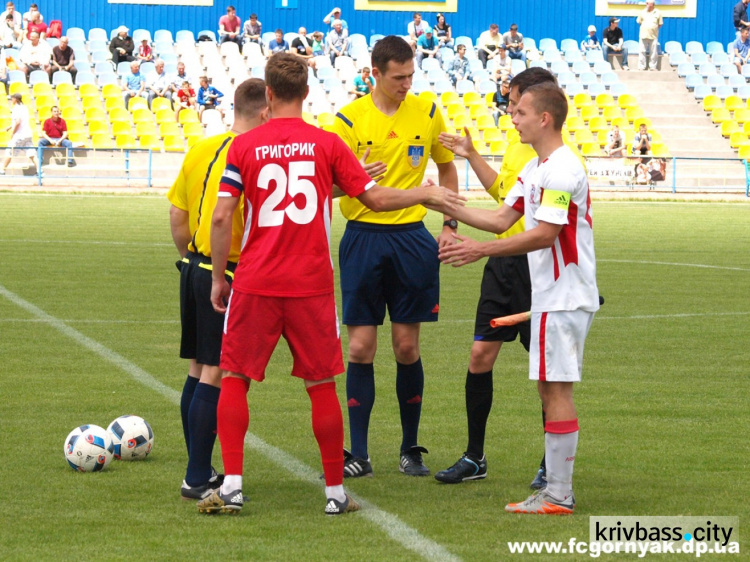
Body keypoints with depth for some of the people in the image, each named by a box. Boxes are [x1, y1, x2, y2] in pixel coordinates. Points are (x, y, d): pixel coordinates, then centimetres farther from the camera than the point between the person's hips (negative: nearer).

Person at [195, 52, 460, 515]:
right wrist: (424, 194, 20)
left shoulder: (244, 146, -1)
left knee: (234, 378, 8)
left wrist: (219, 277, 5)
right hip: (312, 285, 1)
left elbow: (222, 217, -5)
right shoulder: (326, 144, 0)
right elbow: (375, 198, 3)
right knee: (322, 385, 8)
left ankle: (232, 486, -1)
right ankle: (336, 491, 12)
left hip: (255, 285, 0)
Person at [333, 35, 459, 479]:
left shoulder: (427, 113, 4)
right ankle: (359, 455, 4)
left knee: (408, 346, 4)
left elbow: (447, 167, 17)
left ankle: (411, 449, 16)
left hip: (411, 238, 2)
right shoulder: (350, 119, -4)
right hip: (363, 238, -2)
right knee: (361, 347, -3)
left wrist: (450, 224, 9)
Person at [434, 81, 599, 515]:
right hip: (551, 295, 10)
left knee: (556, 389, -8)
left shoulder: (562, 169, -17)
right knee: (551, 389, 11)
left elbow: (543, 235, -21)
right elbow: (503, 219, 17)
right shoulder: (536, 168, 15)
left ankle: (558, 496, -7)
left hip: (564, 297, -10)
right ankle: (558, 489, 14)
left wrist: (482, 250, -20)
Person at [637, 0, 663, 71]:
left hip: (653, 36, -1)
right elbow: (639, 21, 13)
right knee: (642, 51, 0)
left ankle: (652, 67, 9)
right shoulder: (643, 12, 5)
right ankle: (641, 66, 6)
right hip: (643, 35, 1)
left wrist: (654, 29, 3)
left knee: (653, 52, 1)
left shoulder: (657, 13, 3)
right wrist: (644, 28, 7)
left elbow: (660, 24, 9)